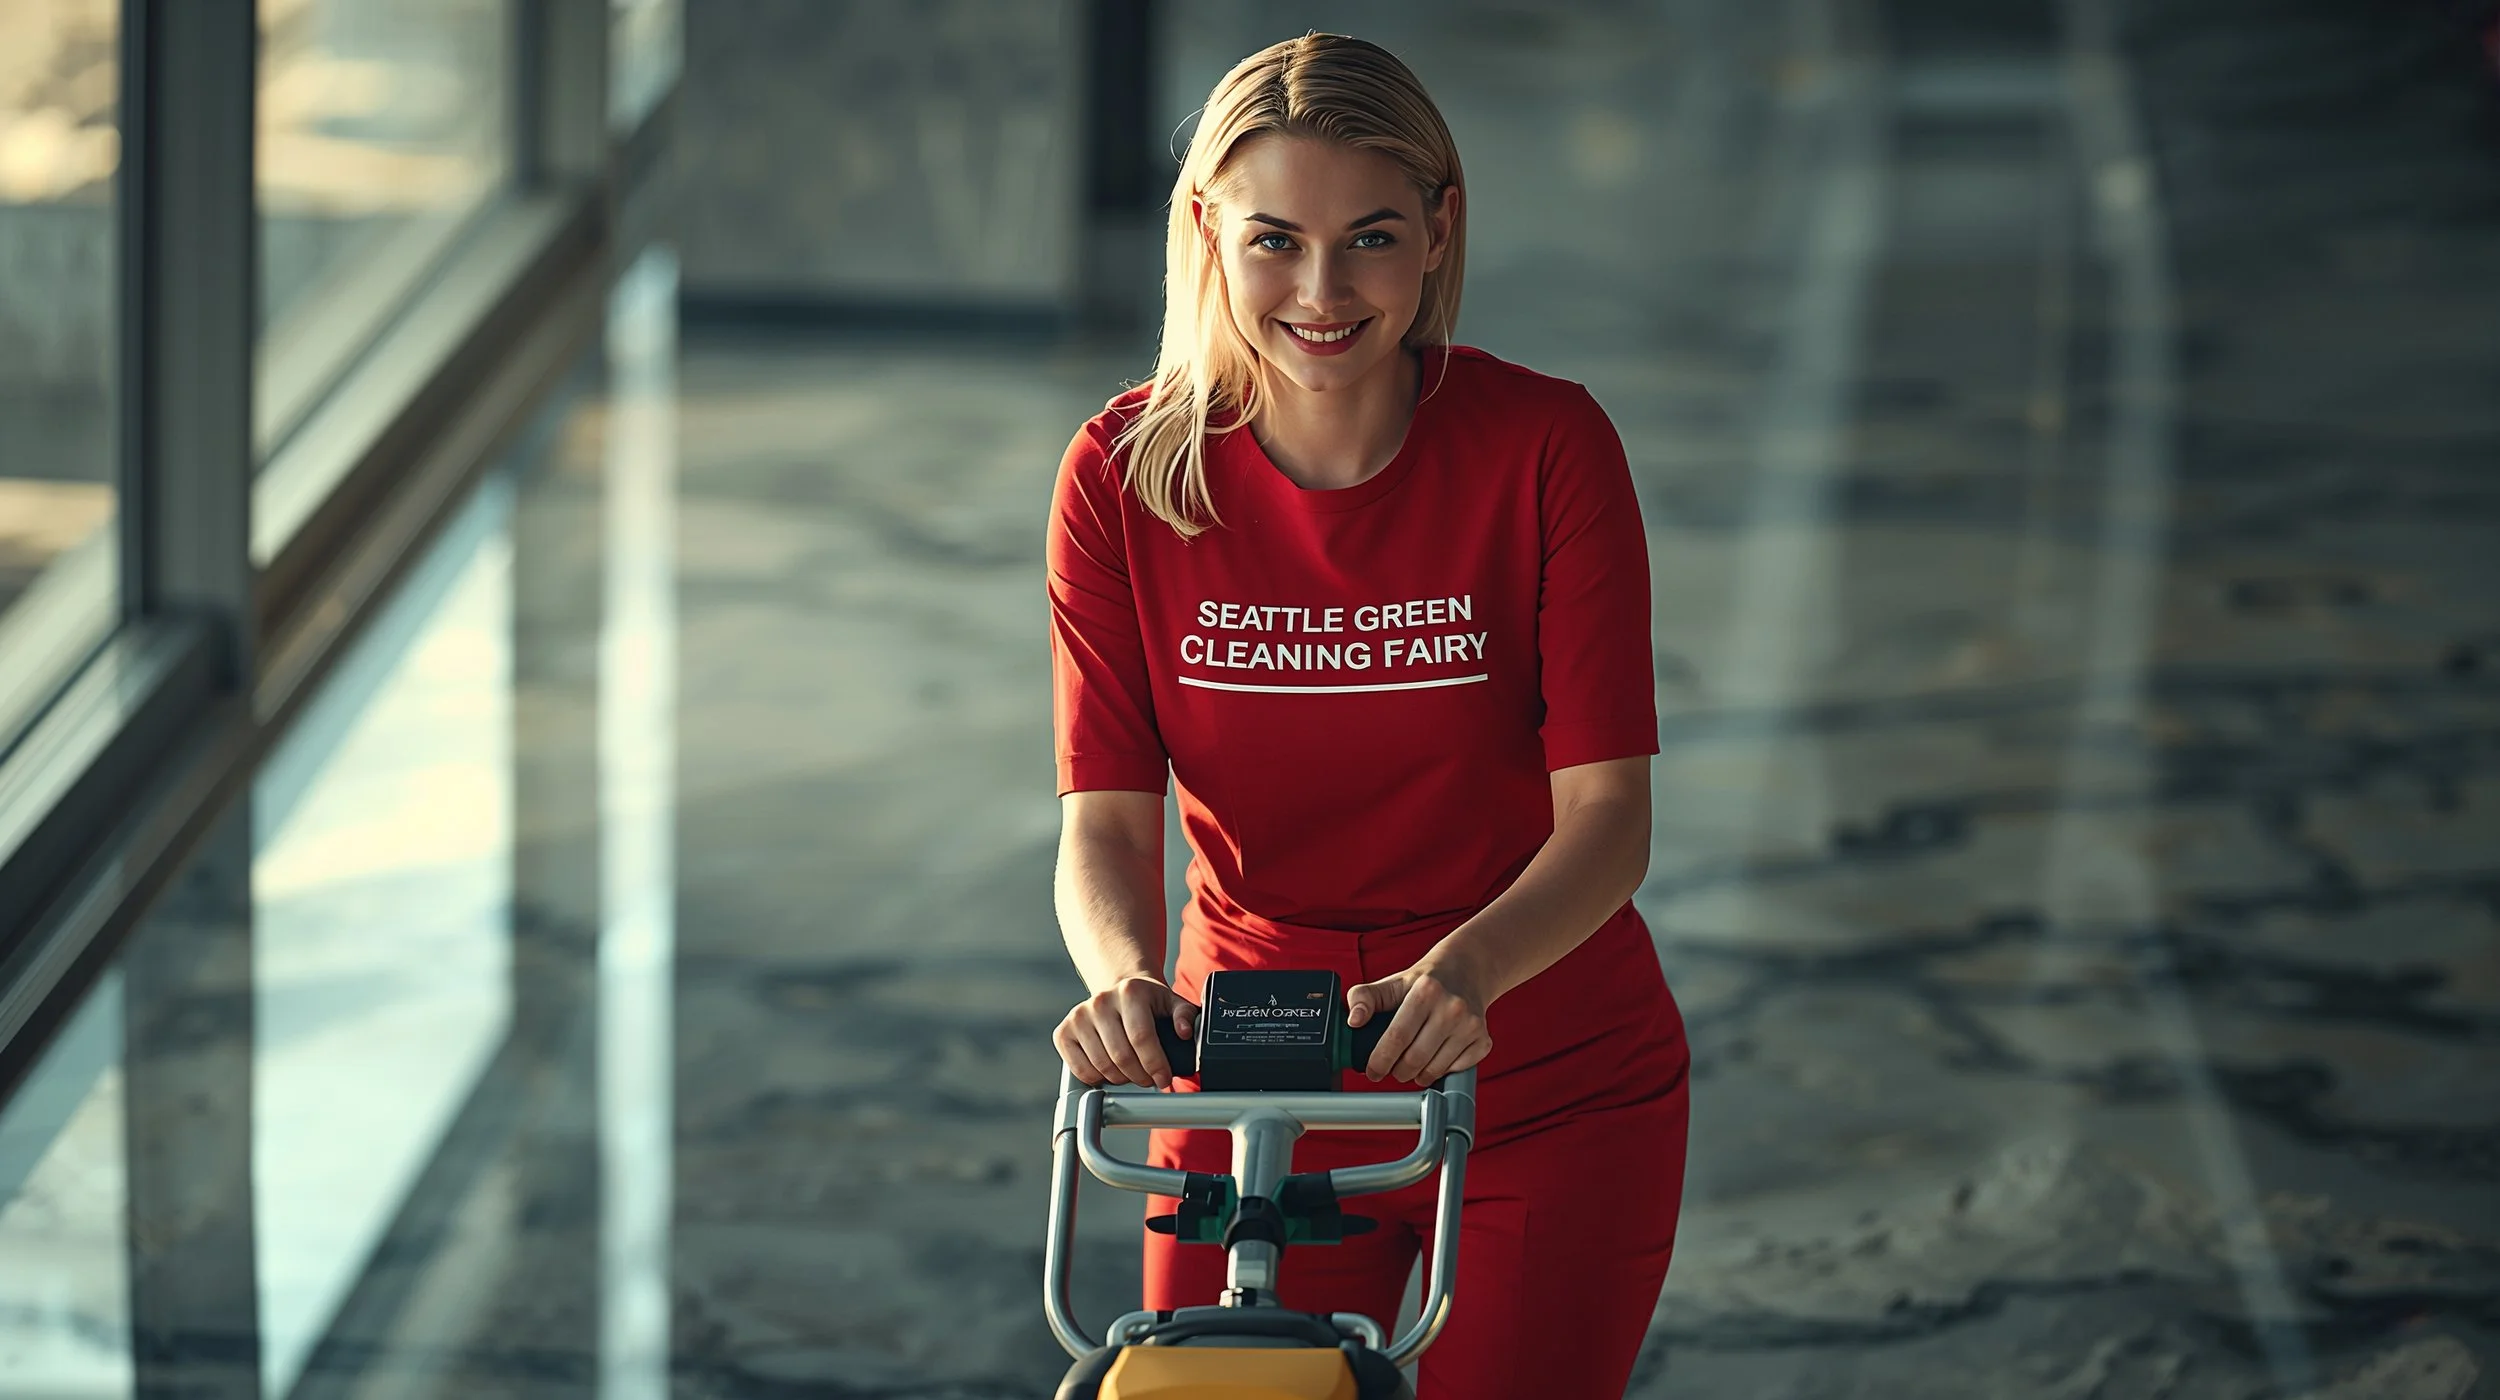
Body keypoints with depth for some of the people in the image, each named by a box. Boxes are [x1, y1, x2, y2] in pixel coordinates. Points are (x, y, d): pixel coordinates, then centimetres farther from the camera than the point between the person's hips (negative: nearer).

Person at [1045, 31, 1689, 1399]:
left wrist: (1462, 972, -35)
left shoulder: (1543, 447, -13)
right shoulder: (1126, 476, -8)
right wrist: (1125, 976, -33)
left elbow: (1606, 811, -16)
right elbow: (1106, 818, -11)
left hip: (1549, 1094, -1)